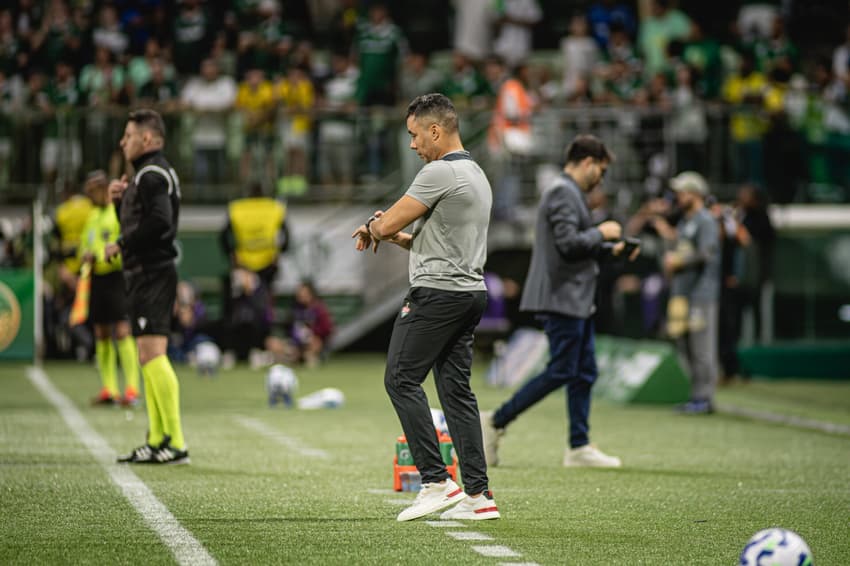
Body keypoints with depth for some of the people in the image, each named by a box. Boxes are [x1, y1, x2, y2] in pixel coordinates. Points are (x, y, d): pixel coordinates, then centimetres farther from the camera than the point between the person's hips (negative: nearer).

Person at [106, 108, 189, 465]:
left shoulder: (152, 174, -12)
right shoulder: (149, 173, 21)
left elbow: (159, 221, -25)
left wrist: (121, 245, -15)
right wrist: (120, 200, 9)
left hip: (152, 274, -11)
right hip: (146, 274, 11)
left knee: (152, 354, -16)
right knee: (149, 358, 12)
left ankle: (176, 442, -19)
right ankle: (157, 439, 16)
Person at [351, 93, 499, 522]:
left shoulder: (440, 173, -13)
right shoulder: (476, 174, 20)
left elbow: (387, 224, -12)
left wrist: (373, 228, 11)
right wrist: (394, 235, 12)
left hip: (437, 292, -10)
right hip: (471, 292, 10)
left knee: (401, 379, -5)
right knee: (456, 389, 7)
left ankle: (436, 482, -10)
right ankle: (479, 495, 3)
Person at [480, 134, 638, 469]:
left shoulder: (570, 194, 20)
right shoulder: (563, 193, -13)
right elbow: (568, 243, -23)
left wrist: (611, 250, 17)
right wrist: (601, 233, -9)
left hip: (576, 302, 11)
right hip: (561, 299, -11)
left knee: (585, 373, 9)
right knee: (561, 372, -10)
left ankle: (579, 447, 11)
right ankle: (496, 422, -4)